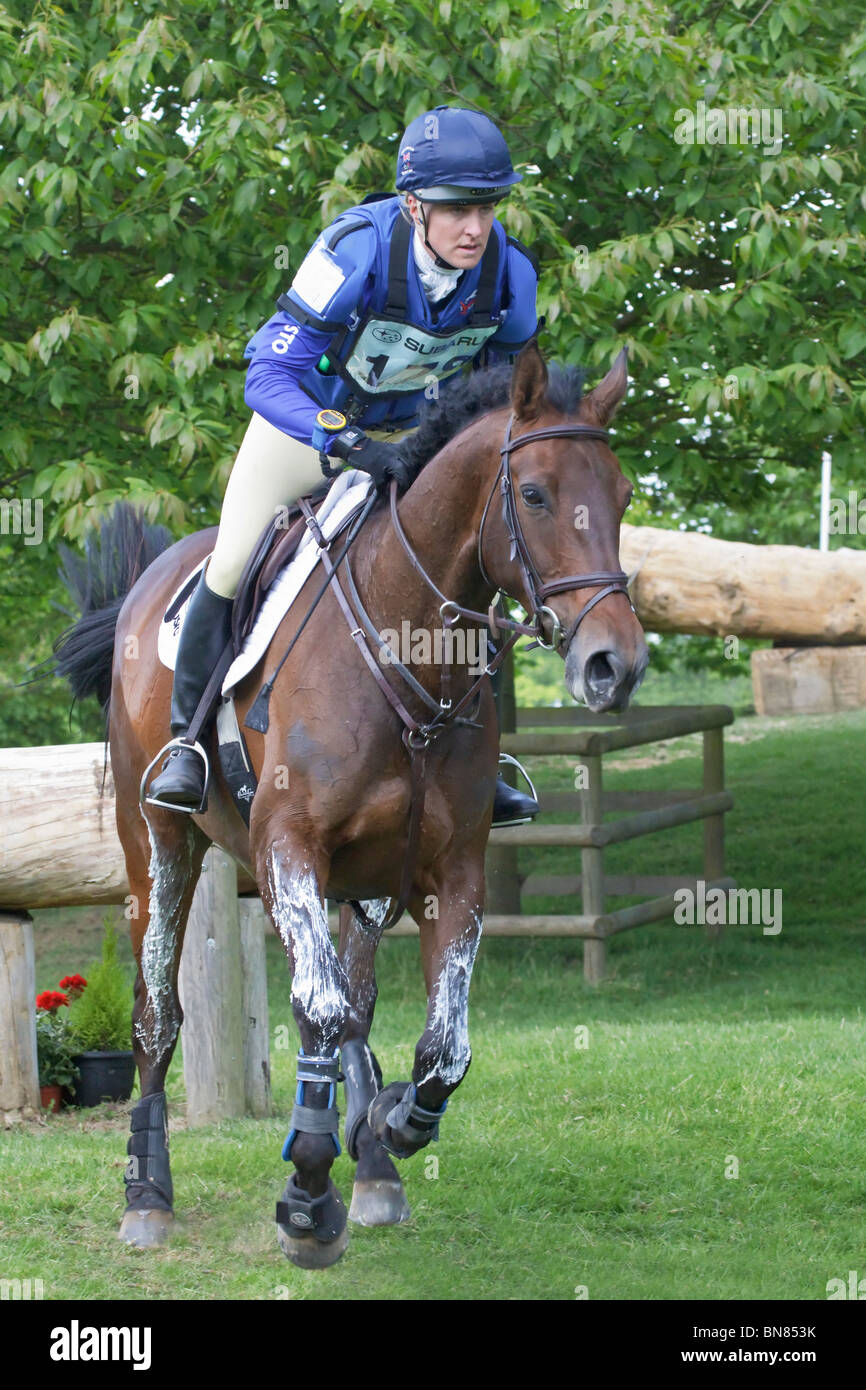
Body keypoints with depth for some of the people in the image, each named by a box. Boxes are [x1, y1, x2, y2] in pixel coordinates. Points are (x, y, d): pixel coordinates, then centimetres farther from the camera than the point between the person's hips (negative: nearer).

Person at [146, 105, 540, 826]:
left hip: (410, 435, 4)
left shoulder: (509, 272, -22)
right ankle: (186, 741, 6)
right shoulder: (358, 249, -36)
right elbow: (269, 374, -37)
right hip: (307, 418, -4)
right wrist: (346, 443, -49)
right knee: (231, 568, -12)